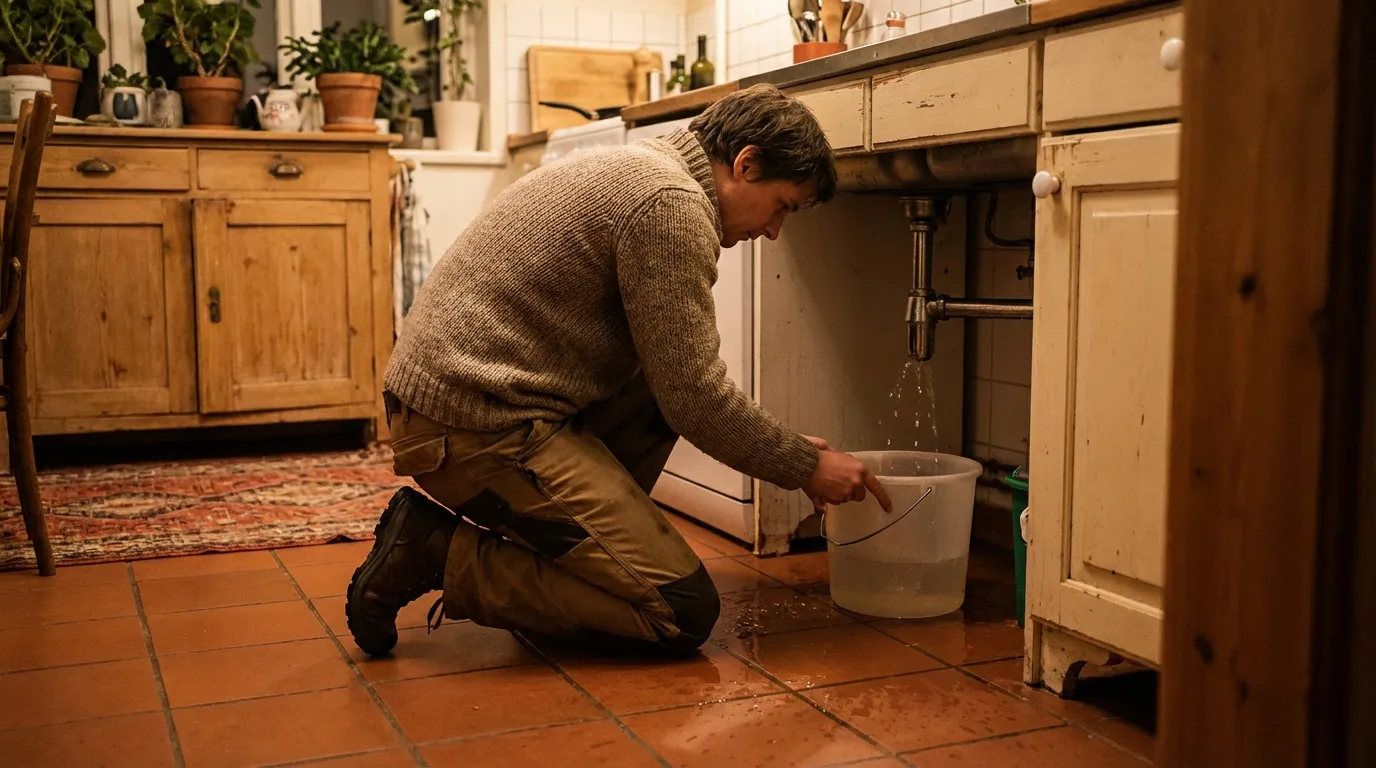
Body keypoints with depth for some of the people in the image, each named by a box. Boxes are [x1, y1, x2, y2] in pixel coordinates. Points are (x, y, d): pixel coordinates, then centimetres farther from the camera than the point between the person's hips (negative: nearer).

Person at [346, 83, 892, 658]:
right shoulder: (671, 201, -13)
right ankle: (442, 556, -6)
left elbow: (677, 376, 25)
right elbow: (693, 395, -12)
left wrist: (787, 448, 20)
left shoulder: (638, 168, 19)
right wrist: (805, 466, 1)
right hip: (477, 425, -10)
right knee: (685, 613, -9)